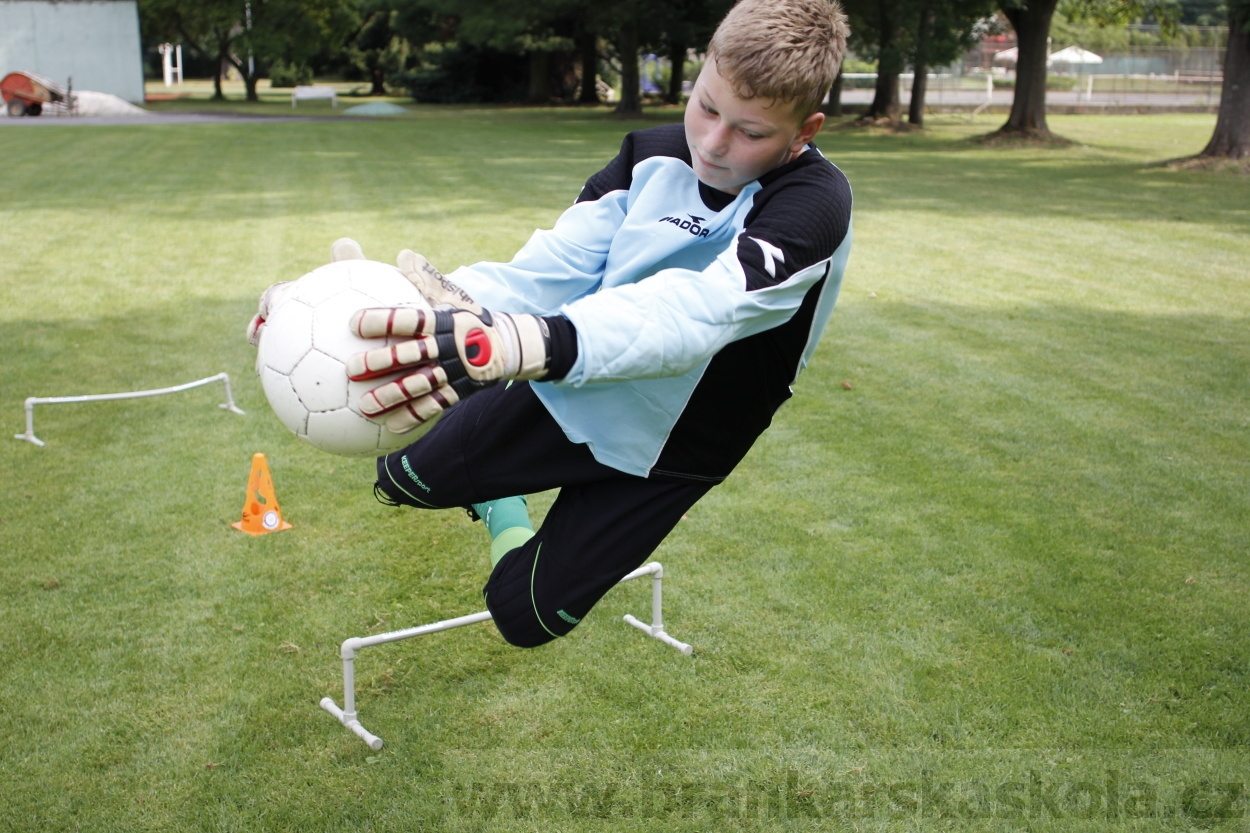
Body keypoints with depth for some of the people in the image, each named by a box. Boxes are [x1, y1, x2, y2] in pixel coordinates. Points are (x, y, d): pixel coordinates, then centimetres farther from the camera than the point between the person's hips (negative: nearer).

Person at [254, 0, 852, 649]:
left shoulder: (815, 203, -27)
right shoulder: (651, 156, -9)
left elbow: (697, 309, -45)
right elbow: (549, 269, -16)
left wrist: (525, 343, -62)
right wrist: (457, 304, -37)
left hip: (657, 451, -3)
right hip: (564, 391, 4)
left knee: (523, 617, 3)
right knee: (402, 479, 11)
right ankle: (497, 500, 44)